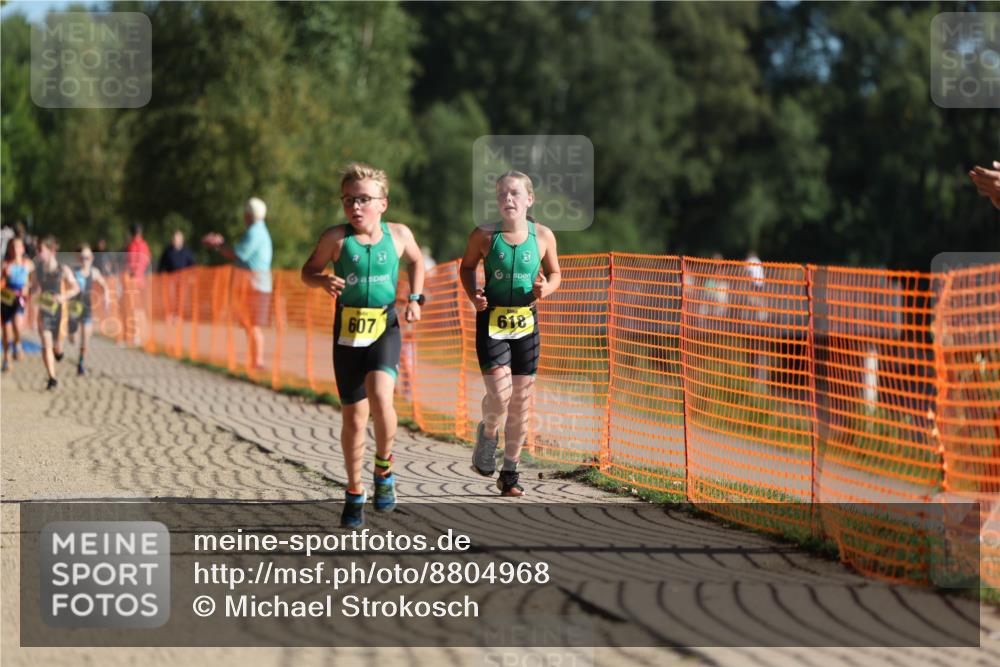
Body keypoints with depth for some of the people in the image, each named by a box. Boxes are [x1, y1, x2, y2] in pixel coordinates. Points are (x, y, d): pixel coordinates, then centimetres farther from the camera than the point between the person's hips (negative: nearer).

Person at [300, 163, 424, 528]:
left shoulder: (398, 234, 0)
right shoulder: (336, 238, -6)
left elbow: (416, 261, 20)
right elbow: (308, 271, 4)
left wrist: (415, 298, 8)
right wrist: (324, 281, -17)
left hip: (385, 327, 0)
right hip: (348, 331, 0)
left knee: (380, 396, -26)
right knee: (354, 416, 5)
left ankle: (384, 469, 0)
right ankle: (354, 492, 24)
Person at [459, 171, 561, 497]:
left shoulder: (542, 236, -3)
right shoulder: (485, 235, -7)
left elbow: (554, 273, 11)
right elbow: (467, 266, 10)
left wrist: (545, 289, -11)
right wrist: (473, 293, -8)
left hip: (525, 323, 2)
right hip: (491, 322, -2)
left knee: (521, 403, 5)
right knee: (500, 394, -17)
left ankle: (510, 473, 19)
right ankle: (487, 433, 18)